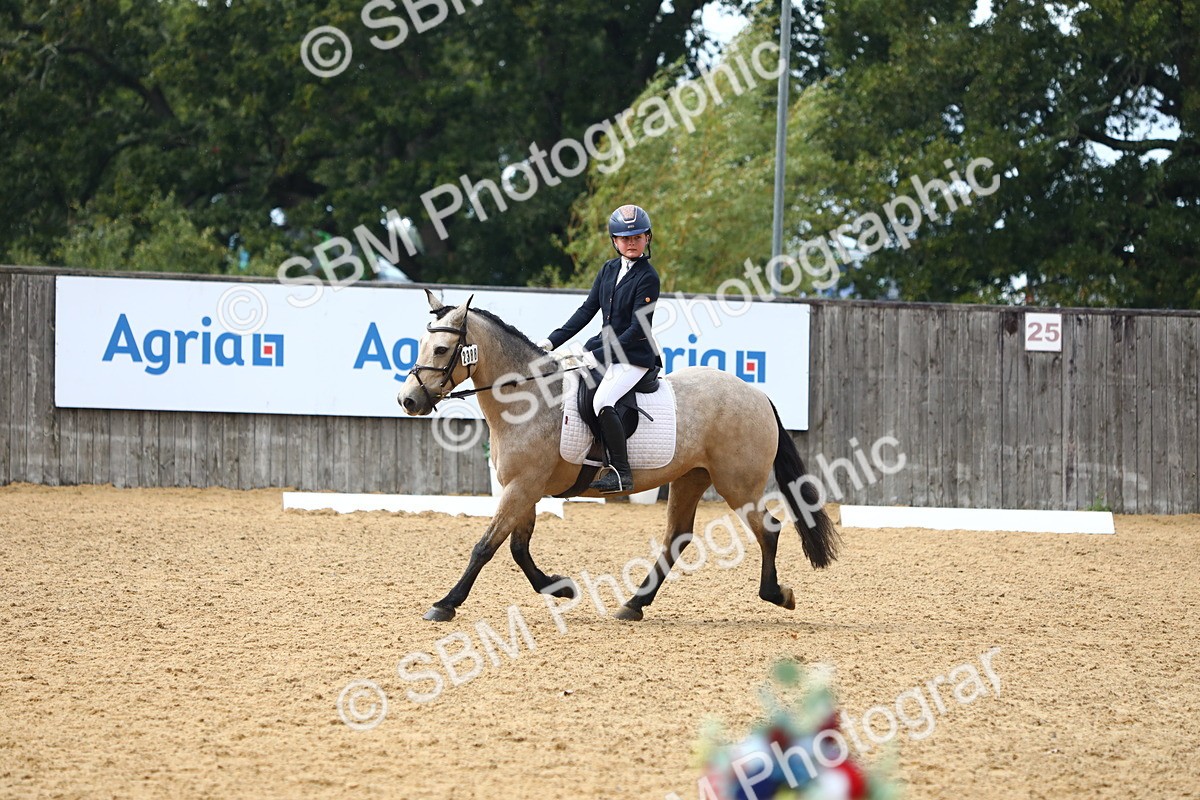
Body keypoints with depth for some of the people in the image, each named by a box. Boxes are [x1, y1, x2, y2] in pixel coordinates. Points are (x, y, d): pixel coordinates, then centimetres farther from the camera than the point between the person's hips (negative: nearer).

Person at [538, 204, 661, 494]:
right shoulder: (609, 270, 9)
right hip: (603, 347, 8)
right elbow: (587, 310, 11)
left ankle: (621, 473, -26)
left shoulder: (647, 277, -13)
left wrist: (599, 355, -19)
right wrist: (552, 341, 3)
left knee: (602, 402, -30)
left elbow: (638, 330, -17)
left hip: (634, 356, -8)